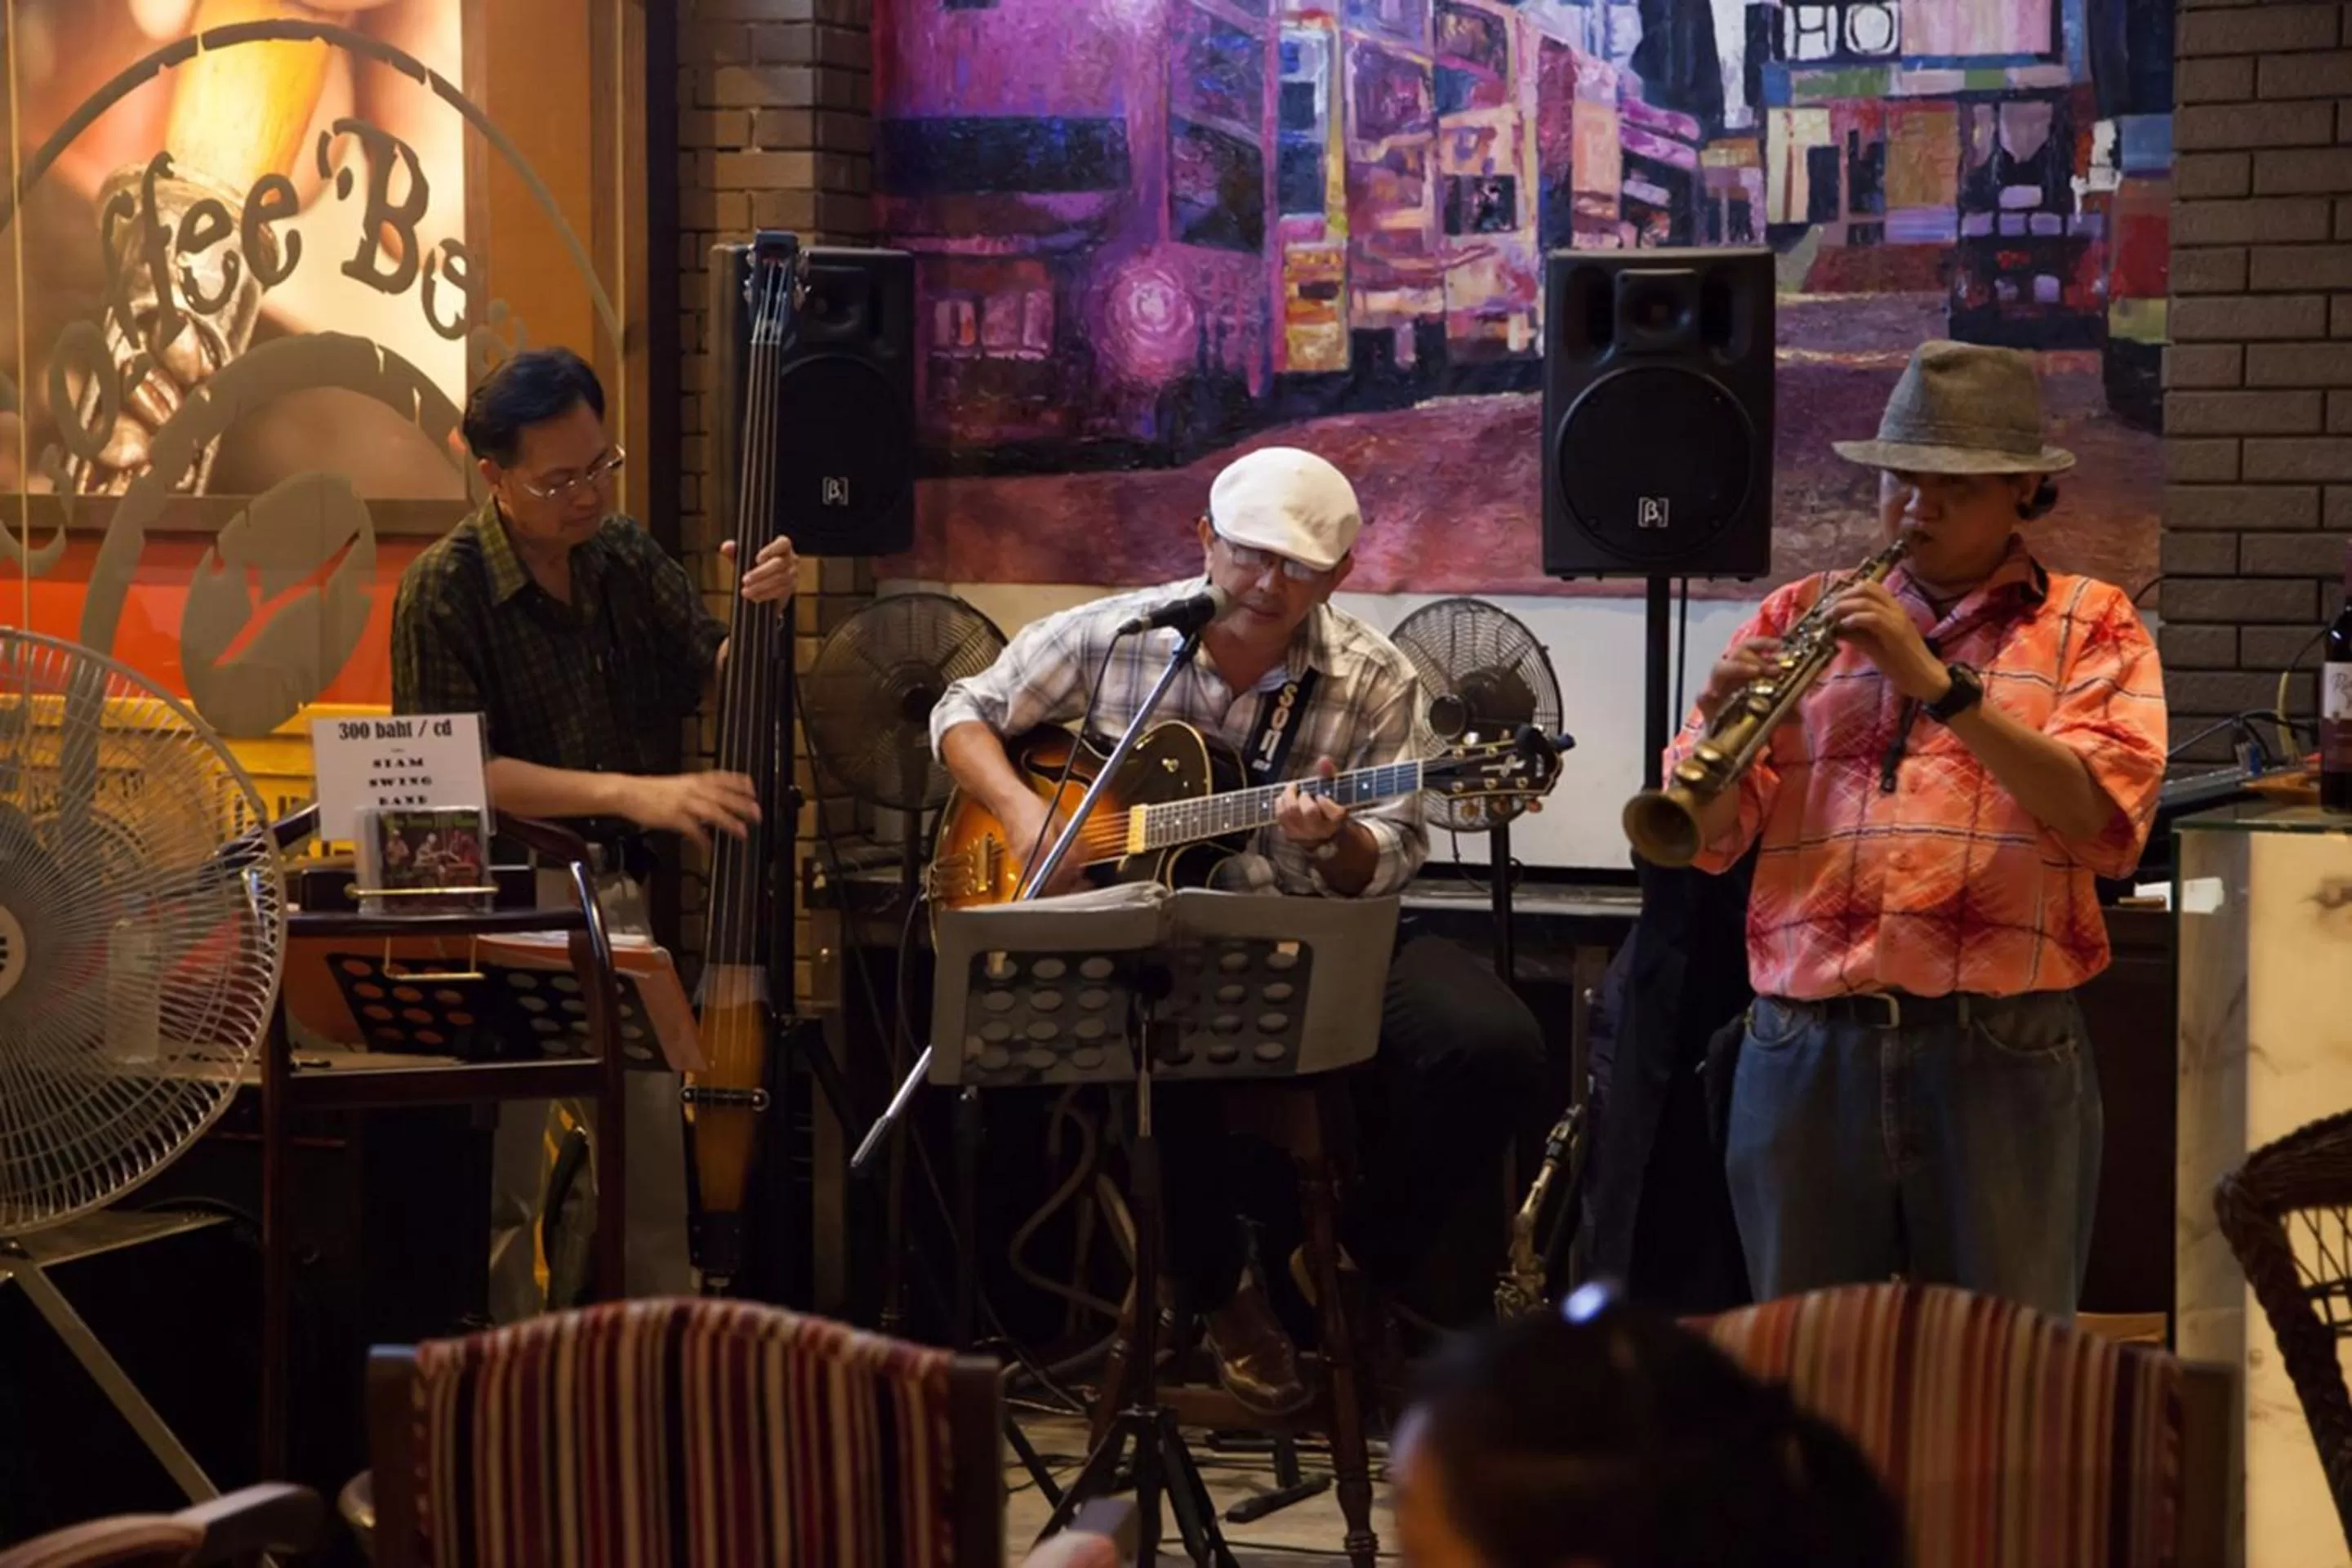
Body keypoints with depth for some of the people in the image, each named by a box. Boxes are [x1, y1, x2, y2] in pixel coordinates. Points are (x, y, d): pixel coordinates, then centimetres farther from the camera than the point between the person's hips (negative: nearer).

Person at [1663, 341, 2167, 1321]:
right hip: (1806, 1048, 2)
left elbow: (2106, 819, -9)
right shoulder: (1802, 616, 15)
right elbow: (1700, 838, 7)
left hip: (2001, 1054, -2)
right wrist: (1723, 722, -14)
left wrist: (1942, 683, -17)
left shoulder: (2091, 626, 9)